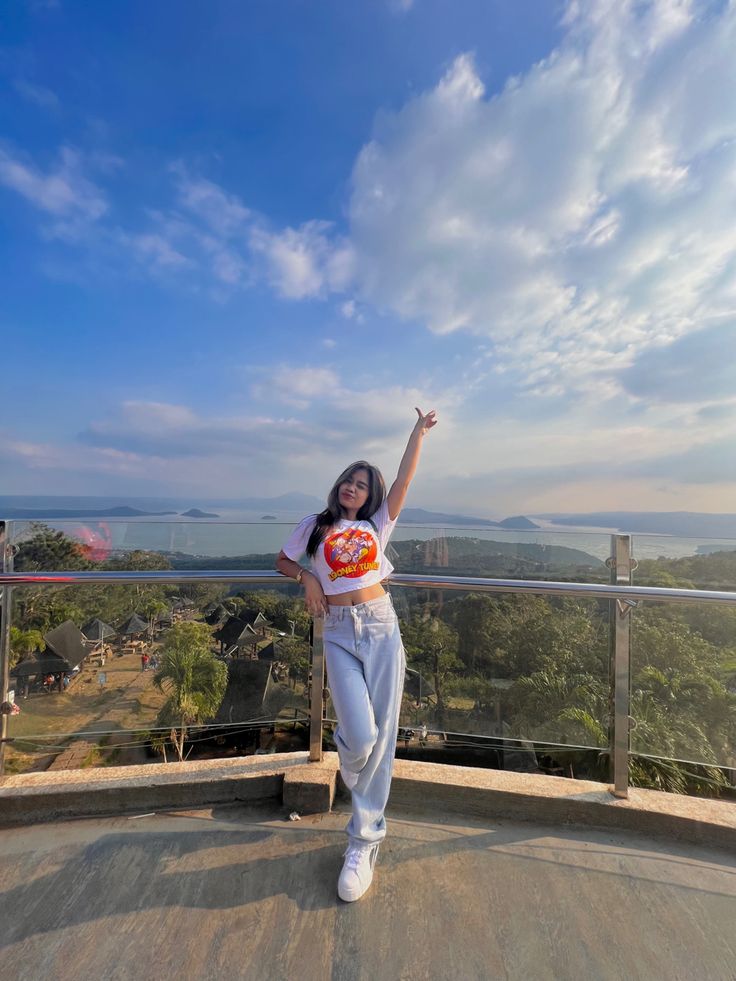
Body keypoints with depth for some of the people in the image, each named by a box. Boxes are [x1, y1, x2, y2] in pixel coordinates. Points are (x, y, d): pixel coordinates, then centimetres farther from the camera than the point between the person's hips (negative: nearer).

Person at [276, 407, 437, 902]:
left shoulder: (377, 525, 10)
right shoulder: (314, 525, 9)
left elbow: (405, 479, 4)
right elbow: (283, 562, 20)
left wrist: (419, 432, 6)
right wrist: (308, 580, 0)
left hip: (382, 628, 2)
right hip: (339, 634, -1)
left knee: (381, 737, 4)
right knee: (360, 735, -10)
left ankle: (365, 838, 24)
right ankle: (353, 774, 28)